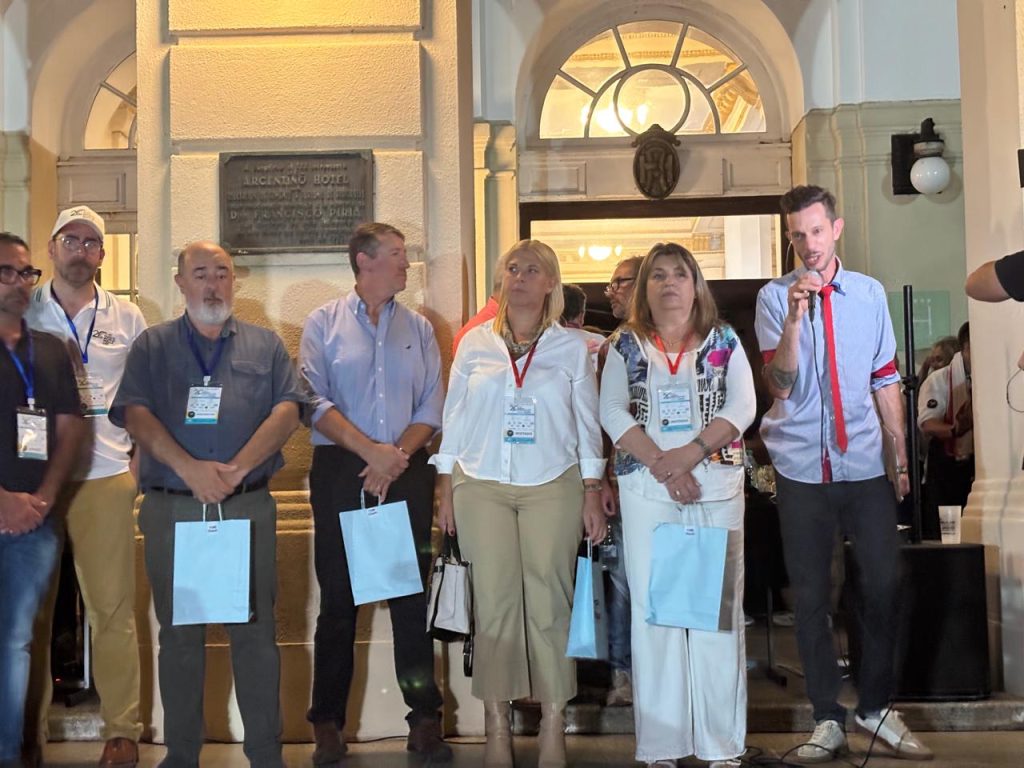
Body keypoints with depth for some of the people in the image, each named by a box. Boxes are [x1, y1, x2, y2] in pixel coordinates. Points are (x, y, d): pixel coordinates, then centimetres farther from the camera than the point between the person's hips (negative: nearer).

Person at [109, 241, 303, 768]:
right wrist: (189, 468, -16)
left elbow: (288, 410, 0)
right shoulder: (153, 346, 12)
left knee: (255, 631, 1)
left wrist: (237, 468, -14)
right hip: (170, 509, 1)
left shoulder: (265, 346, 12)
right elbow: (134, 413, -2)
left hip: (248, 507, 0)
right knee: (178, 634, 7)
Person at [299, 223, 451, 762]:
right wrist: (370, 450, -14)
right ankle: (328, 724, 11)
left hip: (407, 473, 2)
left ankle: (424, 719, 10)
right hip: (341, 472, -2)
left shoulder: (418, 328, 12)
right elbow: (315, 399, -5)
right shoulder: (324, 324, 5)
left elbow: (432, 406, 7)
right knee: (338, 596, 2)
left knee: (412, 595, 3)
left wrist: (396, 456, -8)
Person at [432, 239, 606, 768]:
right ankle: (497, 725, 8)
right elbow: (454, 418, 9)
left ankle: (552, 724, 8)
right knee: (493, 604, -1)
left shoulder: (571, 348, 7)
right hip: (481, 487, 1)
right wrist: (445, 489, 5)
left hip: (552, 487, -1)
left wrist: (592, 495, 3)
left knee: (548, 604, -2)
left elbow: (587, 425, 8)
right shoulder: (476, 343, 9)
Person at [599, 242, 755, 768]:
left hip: (717, 488, 0)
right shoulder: (625, 346, 9)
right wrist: (662, 466, -14)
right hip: (646, 492, 0)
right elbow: (613, 414, -2)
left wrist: (687, 454, -15)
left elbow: (741, 407, -2)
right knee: (654, 610, 1)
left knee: (718, 610, -1)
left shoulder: (724, 341, 9)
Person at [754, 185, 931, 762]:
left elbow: (886, 381, 10)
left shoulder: (870, 293, 6)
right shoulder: (774, 297, -1)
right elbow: (781, 385, -10)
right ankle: (828, 719, 17)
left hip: (865, 464, 2)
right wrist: (795, 315, -22)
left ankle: (877, 707, 22)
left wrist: (903, 456, 7)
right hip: (802, 468, -1)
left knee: (883, 586, 4)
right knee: (811, 596, 6)